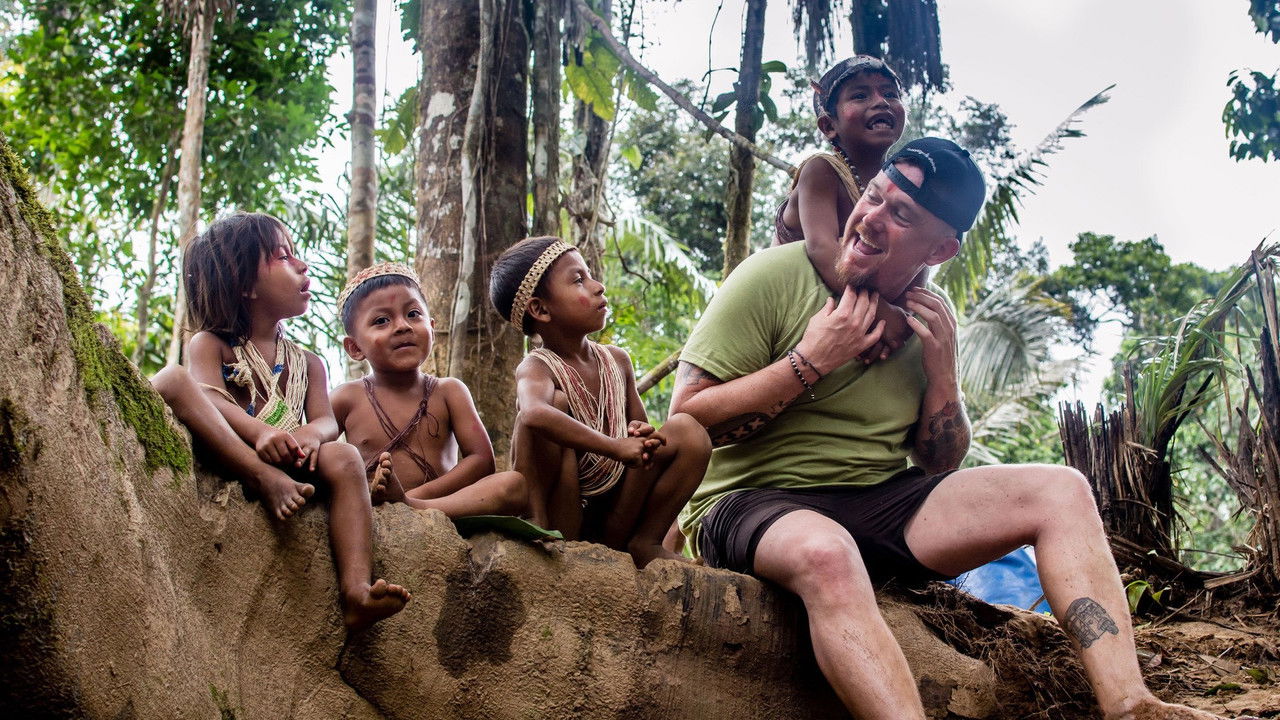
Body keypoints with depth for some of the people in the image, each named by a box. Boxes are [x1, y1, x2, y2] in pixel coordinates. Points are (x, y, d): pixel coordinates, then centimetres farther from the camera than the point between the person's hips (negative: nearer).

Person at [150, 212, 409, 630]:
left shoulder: (306, 364, 22)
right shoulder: (209, 344, 10)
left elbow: (326, 419, 4)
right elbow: (207, 400, -12)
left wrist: (311, 433, -24)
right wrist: (260, 431, -34)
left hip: (288, 470, 3)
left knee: (343, 459, -27)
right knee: (171, 381, -24)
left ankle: (356, 593, -43)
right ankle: (266, 480, -42)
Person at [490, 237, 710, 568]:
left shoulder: (616, 360, 7)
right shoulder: (536, 369, -14)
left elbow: (638, 424, 17)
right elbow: (534, 414, -40)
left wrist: (643, 436, -10)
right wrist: (615, 447, -40)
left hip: (614, 510, 6)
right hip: (559, 513, -6)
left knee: (688, 429, -7)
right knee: (556, 401, -26)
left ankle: (642, 543, -3)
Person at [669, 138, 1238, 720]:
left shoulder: (929, 314, 7)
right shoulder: (777, 276, -9)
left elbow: (940, 465, 11)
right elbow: (686, 418, -14)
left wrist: (941, 370, -5)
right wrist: (810, 362, -19)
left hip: (880, 501, 6)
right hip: (756, 501, -5)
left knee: (1061, 491, -9)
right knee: (826, 554, -42)